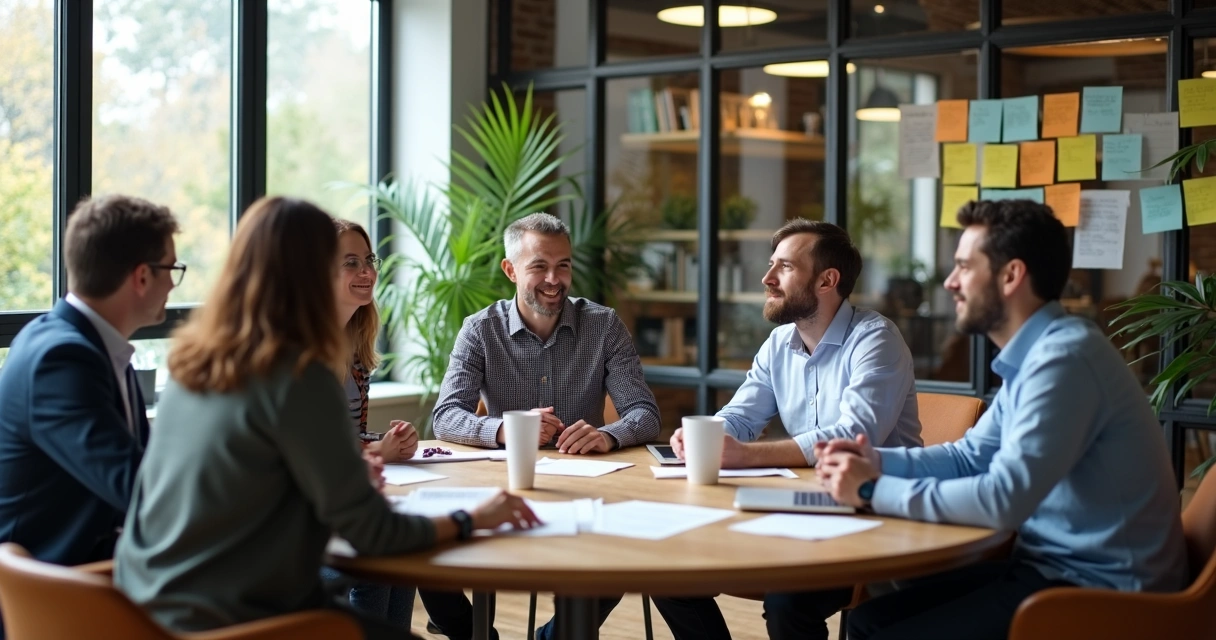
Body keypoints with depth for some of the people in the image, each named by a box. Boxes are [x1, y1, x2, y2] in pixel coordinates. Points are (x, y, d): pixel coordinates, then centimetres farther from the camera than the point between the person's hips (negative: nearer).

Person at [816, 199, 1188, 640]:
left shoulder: (1064, 358, -21)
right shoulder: (1032, 356, 11)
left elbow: (1005, 498, -28)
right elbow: (971, 456, 20)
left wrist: (874, 491, -18)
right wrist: (879, 461, 3)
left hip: (1099, 588, -9)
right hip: (1052, 566, 9)